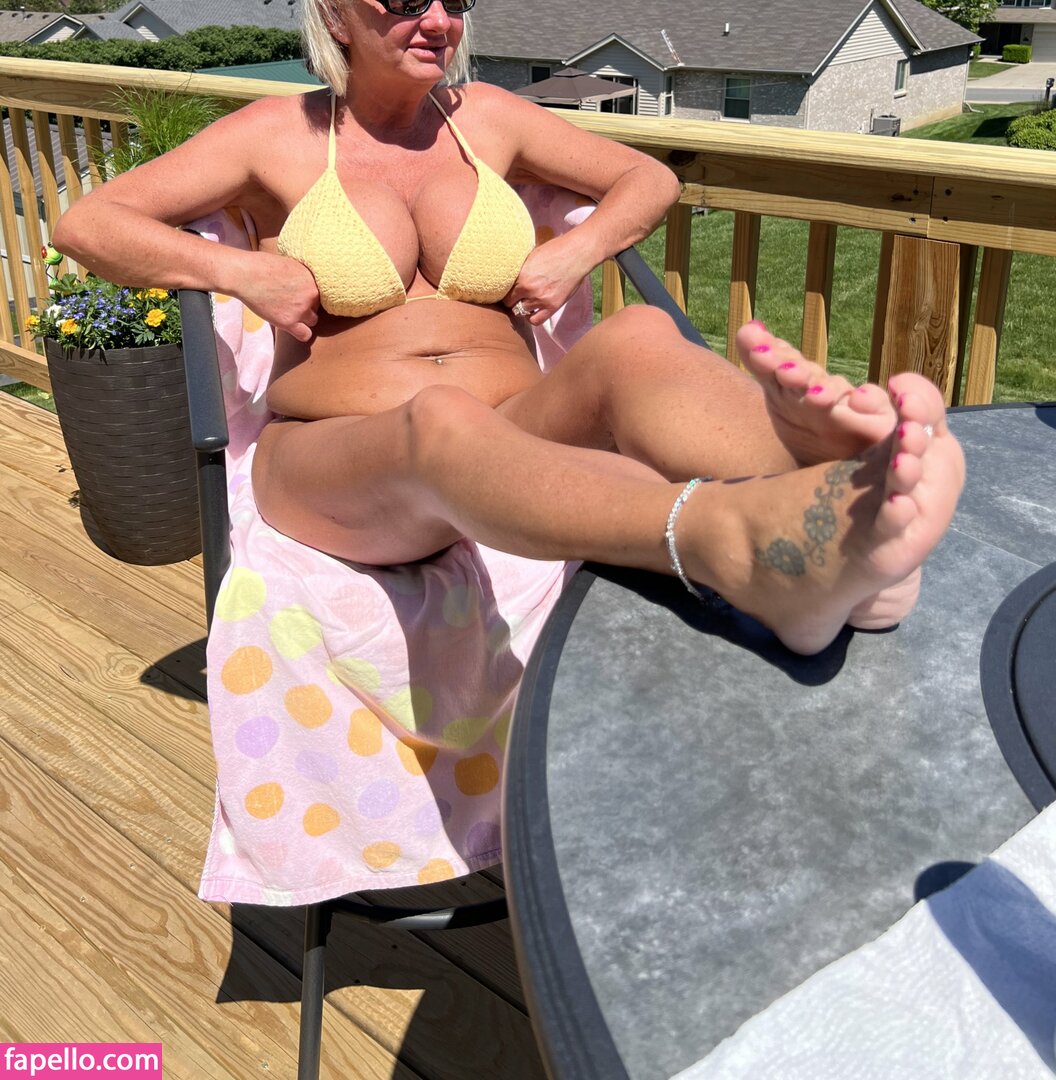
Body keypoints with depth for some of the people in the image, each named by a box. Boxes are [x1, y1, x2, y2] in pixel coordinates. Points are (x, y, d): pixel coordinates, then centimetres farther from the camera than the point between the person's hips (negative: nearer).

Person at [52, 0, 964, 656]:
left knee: (640, 340, -30)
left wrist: (580, 249, 4)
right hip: (336, 466, -2)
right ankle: (734, 546, -71)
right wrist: (240, 271, -7)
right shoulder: (278, 136, 10)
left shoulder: (485, 119, 17)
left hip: (514, 441, 3)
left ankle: (846, 484, -63)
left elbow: (650, 179, 25)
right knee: (441, 421, -41)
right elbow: (85, 226, 8)